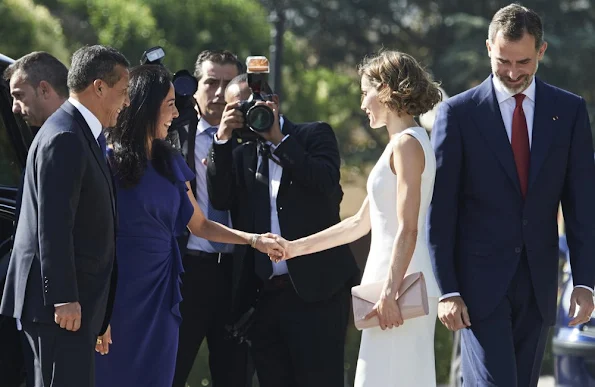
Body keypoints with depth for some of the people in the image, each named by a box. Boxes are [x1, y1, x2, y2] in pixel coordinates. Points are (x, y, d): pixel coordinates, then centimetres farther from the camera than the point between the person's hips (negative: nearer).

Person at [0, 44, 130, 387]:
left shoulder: (80, 134, 17)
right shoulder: (65, 138, -15)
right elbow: (53, 226, -21)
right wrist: (64, 299, -22)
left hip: (74, 298, 10)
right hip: (65, 301, -10)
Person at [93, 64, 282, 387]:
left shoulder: (170, 163, 10)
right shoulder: (109, 163, -10)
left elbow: (198, 225, 18)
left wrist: (253, 240, 5)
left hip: (161, 293, 6)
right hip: (120, 296, -6)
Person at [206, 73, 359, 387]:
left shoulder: (314, 135, 7)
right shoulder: (241, 153, 18)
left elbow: (327, 183, -10)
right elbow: (220, 199, 2)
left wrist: (278, 140, -9)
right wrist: (223, 139, -5)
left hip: (316, 290, -5)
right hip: (263, 296, 5)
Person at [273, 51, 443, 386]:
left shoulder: (407, 144, -10)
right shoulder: (403, 145, 20)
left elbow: (408, 230, -18)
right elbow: (360, 224, 22)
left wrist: (390, 292, -23)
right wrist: (296, 248, 22)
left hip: (401, 284, -10)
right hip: (393, 284, 10)